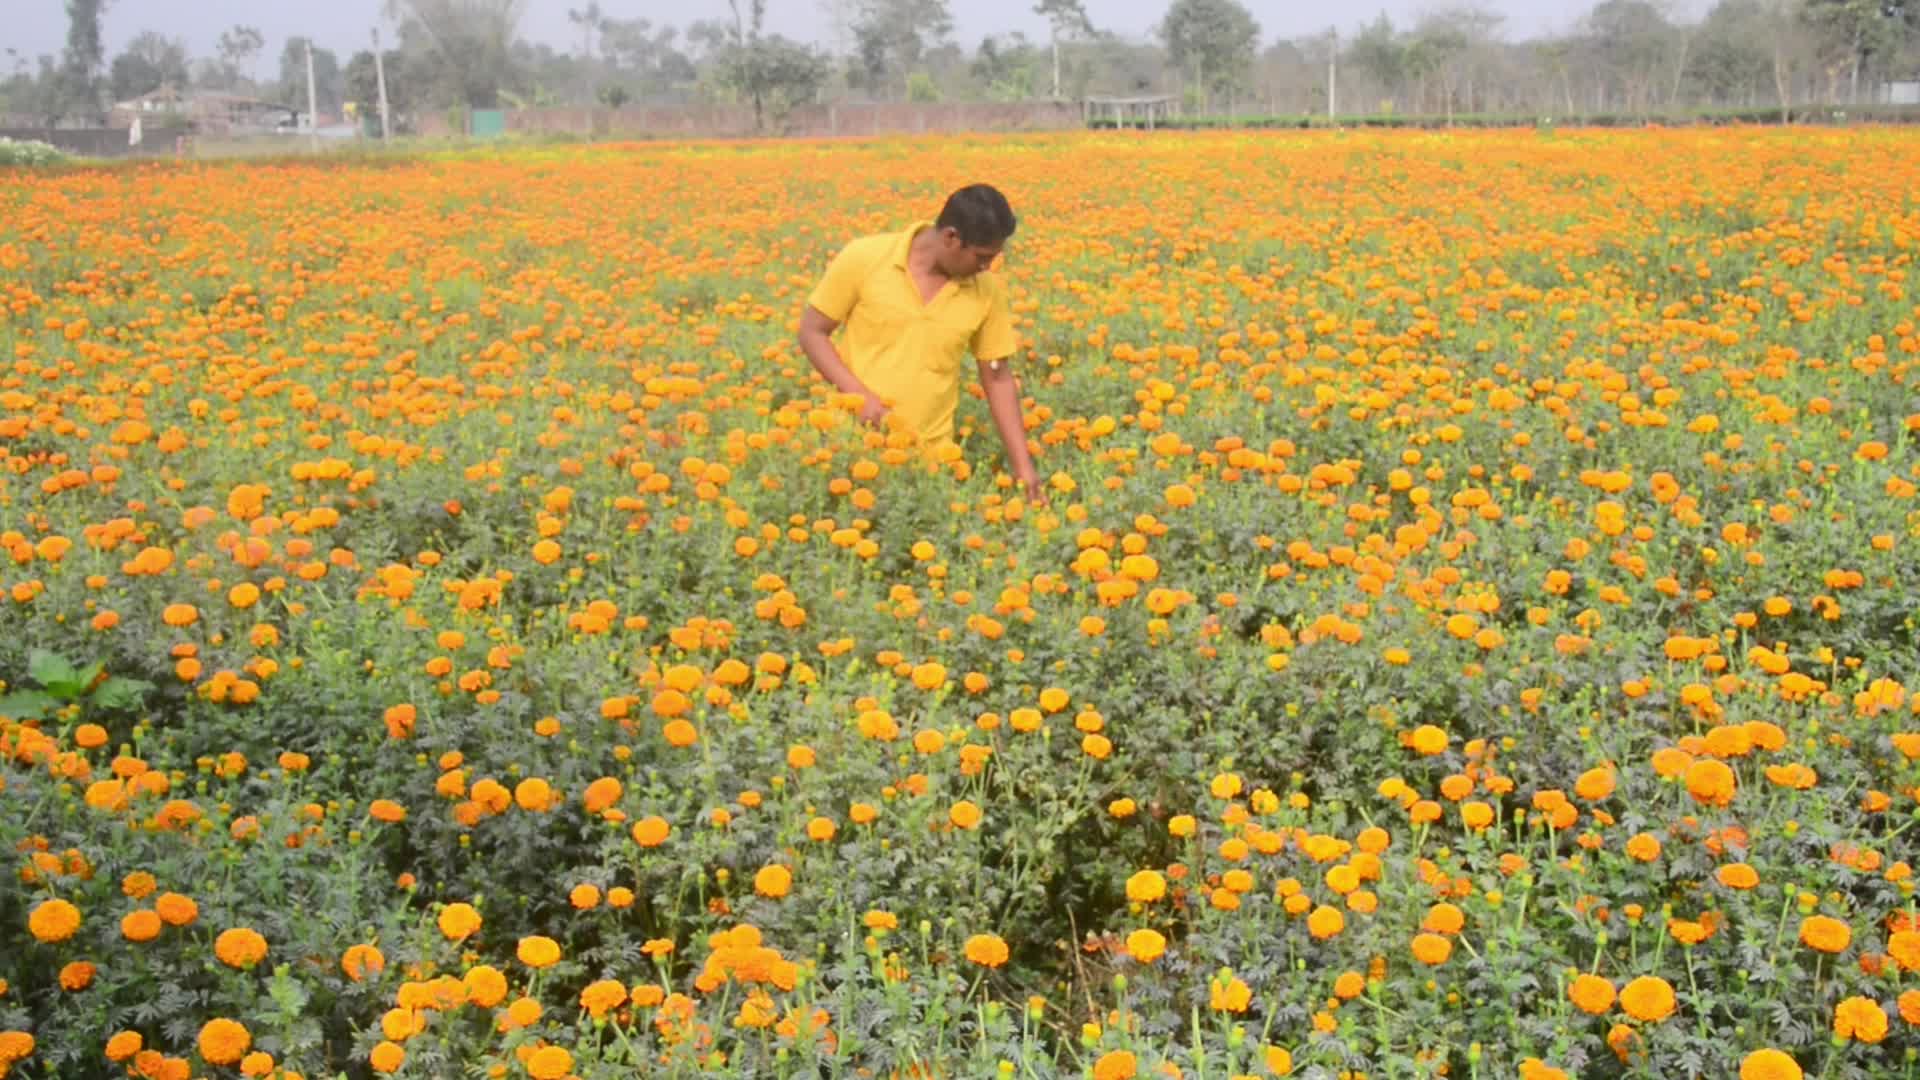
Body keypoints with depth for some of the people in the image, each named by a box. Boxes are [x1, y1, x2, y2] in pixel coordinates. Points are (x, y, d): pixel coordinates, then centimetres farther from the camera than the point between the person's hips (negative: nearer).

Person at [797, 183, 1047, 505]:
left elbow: (999, 379, 7)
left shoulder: (987, 292, -2)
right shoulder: (864, 258, -9)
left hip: (929, 456, 2)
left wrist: (1023, 466, 3)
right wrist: (860, 394, -15)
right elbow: (811, 332, -1)